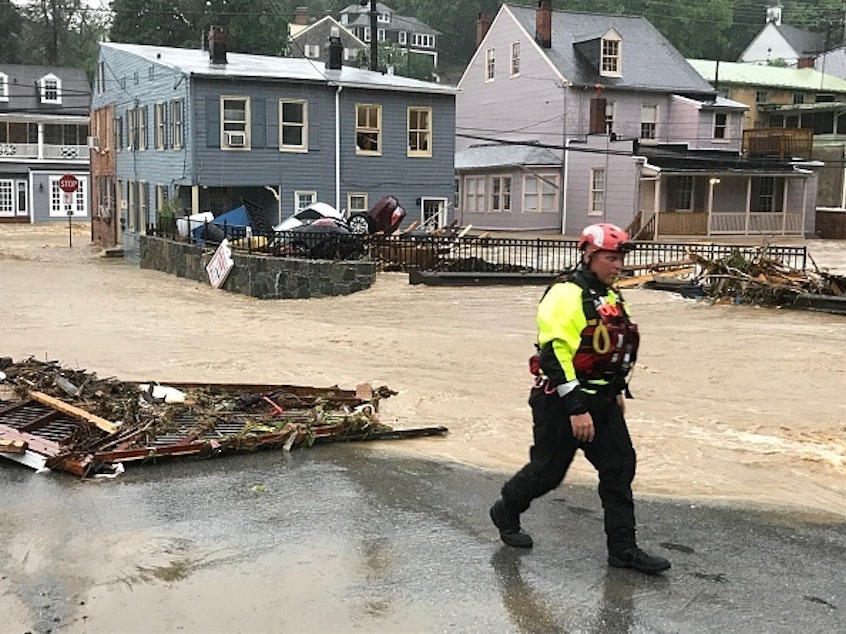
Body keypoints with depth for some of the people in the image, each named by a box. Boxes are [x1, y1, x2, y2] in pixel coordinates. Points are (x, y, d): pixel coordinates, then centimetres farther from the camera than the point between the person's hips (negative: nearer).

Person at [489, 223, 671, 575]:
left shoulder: (609, 296, 12)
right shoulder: (566, 295, -19)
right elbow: (555, 353, -25)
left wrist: (618, 391, 25)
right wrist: (576, 408, -26)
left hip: (601, 401, 9)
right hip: (562, 403, -8)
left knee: (620, 468, 4)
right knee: (548, 471, 6)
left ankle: (623, 549, 12)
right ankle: (505, 513, 32)